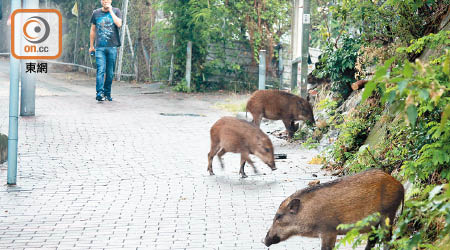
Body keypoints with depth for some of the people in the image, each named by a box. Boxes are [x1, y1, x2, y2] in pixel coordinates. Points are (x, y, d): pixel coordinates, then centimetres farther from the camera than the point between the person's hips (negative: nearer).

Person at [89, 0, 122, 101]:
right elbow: (92, 30, 18)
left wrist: (110, 11, -8)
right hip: (99, 47, 0)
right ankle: (99, 93, -19)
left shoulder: (116, 11, 7)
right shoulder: (96, 13, 11)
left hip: (112, 46, 0)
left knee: (110, 72, 4)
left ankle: (107, 93, 15)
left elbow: (119, 24, -11)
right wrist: (91, 46, 17)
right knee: (100, 70, -13)